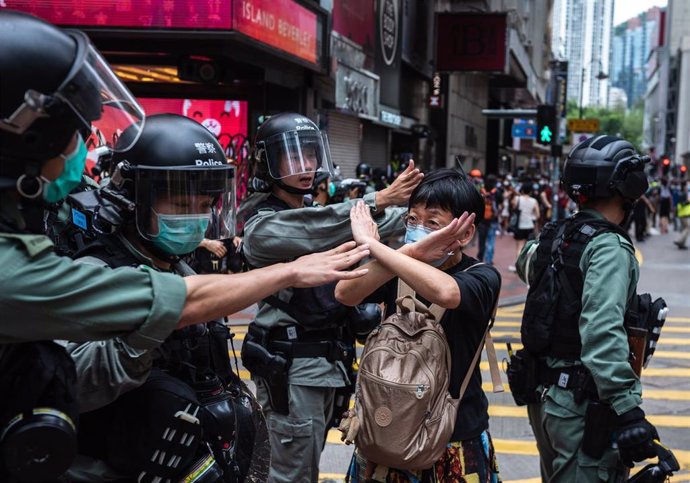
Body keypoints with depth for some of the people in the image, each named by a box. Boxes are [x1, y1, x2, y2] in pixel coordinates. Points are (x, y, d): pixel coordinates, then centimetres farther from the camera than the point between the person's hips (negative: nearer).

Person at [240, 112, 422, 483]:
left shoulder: (323, 211, 12)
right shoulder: (263, 228, -11)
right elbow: (320, 231, -28)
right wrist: (378, 201, -36)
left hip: (329, 360, 7)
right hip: (291, 365, -7)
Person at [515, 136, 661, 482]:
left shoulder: (555, 236, 6)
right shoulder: (609, 247, -18)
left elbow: (526, 262, 31)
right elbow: (602, 333, -30)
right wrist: (628, 411, -32)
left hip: (545, 395, 9)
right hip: (583, 405, -9)